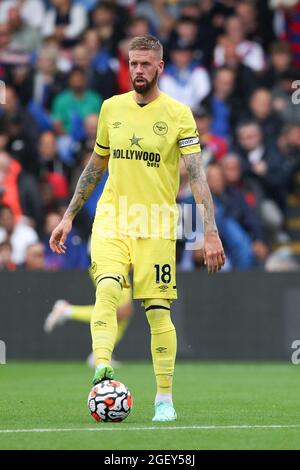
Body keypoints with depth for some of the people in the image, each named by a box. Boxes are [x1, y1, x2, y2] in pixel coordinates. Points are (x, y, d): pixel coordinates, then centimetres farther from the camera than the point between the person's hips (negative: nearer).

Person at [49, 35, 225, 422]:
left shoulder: (178, 114, -3)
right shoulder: (111, 108, 8)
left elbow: (197, 176, -7)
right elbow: (95, 166, 19)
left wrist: (210, 232, -16)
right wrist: (68, 216, 18)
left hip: (157, 226, -2)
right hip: (111, 219, 2)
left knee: (158, 311, -1)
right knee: (106, 289, -23)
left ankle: (164, 398, 9)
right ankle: (102, 369, -32)